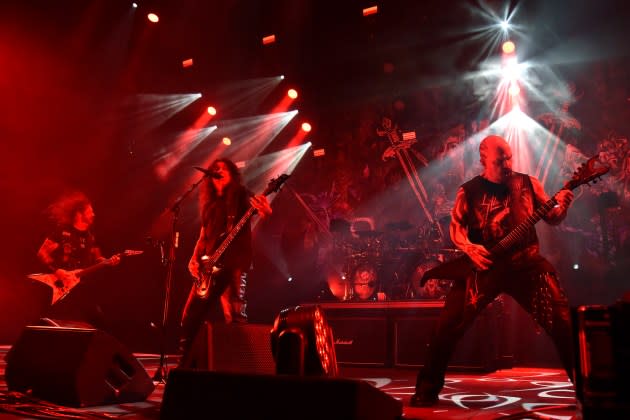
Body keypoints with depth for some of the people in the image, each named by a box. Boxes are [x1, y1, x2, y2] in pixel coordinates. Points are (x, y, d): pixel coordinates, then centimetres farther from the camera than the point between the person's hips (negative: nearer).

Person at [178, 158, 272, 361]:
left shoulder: (241, 195, 2)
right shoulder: (210, 202, 20)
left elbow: (264, 211, -16)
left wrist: (266, 211, -41)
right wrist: (194, 259, 8)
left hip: (233, 263, -7)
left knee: (234, 317, -12)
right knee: (190, 316, 8)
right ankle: (186, 362, 19)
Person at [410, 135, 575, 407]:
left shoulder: (527, 183, 7)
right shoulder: (469, 191, 2)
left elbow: (551, 218, 10)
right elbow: (456, 226, -1)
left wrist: (562, 207, -13)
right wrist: (469, 248, -21)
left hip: (526, 262, 2)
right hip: (483, 265, -1)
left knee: (562, 320, -4)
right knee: (449, 325, -9)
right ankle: (428, 389, 6)